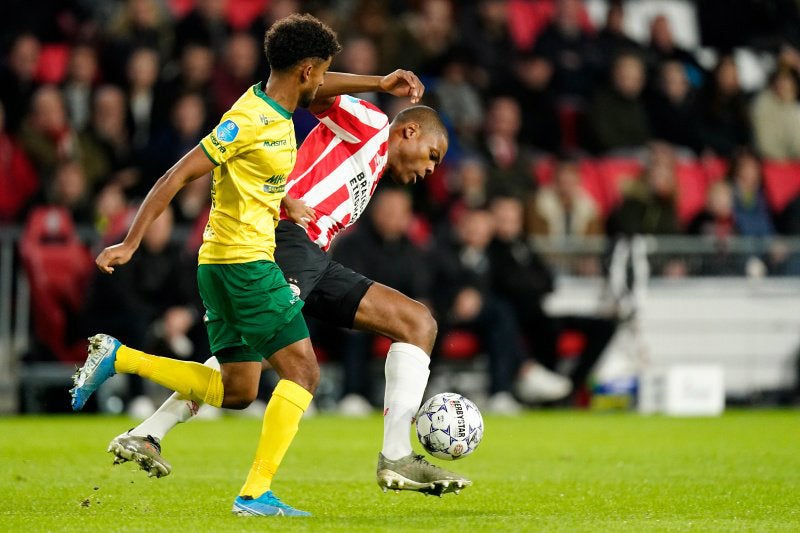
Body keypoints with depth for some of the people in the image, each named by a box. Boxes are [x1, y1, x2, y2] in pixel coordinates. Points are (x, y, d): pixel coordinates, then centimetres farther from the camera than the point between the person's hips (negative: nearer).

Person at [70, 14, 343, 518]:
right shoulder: (249, 119, -16)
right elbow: (176, 177, -17)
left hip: (221, 263, 10)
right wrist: (131, 243, -20)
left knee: (235, 392, 12)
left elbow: (320, 88, 35)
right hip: (246, 260, -10)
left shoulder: (275, 105, 11)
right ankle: (256, 493, -14)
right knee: (302, 370, -9)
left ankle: (118, 358, 12)